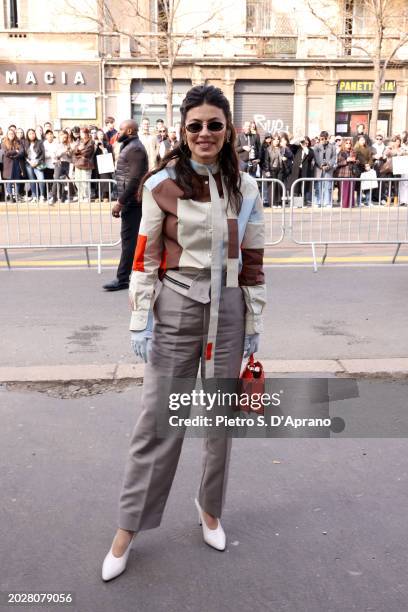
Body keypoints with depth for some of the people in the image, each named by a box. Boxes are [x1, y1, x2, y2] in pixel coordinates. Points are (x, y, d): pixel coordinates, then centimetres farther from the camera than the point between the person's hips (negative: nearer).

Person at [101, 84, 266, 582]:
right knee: (158, 421, 3)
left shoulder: (245, 189, 2)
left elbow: (252, 263, 6)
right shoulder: (162, 184, -4)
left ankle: (210, 507, 37)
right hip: (176, 310, -2)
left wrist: (254, 326, 6)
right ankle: (128, 527, 20)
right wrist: (140, 321, -6)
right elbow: (145, 258, -3)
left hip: (228, 312, 2)